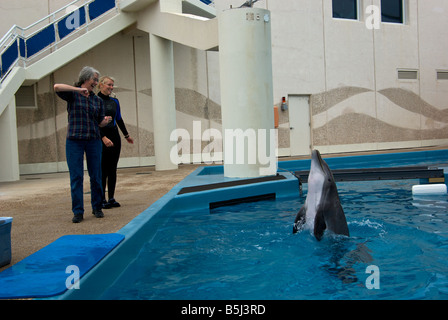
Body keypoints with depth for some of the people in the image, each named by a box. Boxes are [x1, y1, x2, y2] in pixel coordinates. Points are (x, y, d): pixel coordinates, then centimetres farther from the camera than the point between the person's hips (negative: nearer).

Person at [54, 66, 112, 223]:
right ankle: (78, 212, 5)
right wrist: (78, 89, -20)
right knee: (76, 176, -2)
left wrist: (106, 121, -9)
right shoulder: (72, 94, 2)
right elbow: (57, 87, -17)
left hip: (93, 140, 3)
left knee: (96, 176, 4)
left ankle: (97, 208, 19)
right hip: (74, 140, -3)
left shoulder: (98, 100, 13)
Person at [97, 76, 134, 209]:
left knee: (112, 169, 7)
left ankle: (111, 198, 14)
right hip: (101, 138, -5)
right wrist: (104, 138, -22)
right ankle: (102, 199, 7)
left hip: (114, 136, 6)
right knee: (103, 169, -2)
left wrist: (126, 135, 25)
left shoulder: (115, 101, 10)